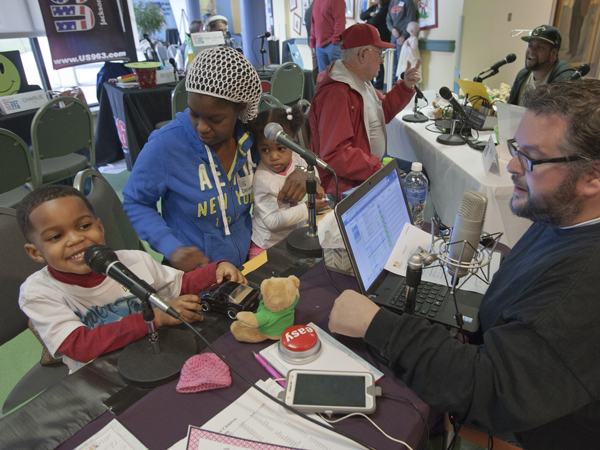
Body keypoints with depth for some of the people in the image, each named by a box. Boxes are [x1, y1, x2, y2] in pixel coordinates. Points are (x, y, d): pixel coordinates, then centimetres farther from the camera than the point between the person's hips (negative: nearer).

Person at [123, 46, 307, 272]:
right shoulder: (164, 146, -15)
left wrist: (299, 174, -6)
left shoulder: (252, 136, -3)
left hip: (246, 264, 3)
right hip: (193, 273, -2)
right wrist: (172, 249, -16)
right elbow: (135, 203, -3)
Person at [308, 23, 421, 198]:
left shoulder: (360, 82, 12)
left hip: (373, 164, 11)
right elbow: (334, 155, -30)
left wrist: (405, 86, 13)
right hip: (348, 183, -11)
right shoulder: (336, 95, -23)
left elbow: (383, 112, 28)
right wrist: (377, 170, -28)